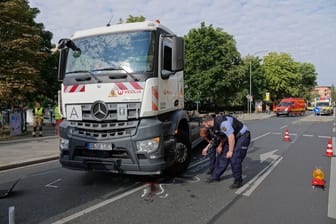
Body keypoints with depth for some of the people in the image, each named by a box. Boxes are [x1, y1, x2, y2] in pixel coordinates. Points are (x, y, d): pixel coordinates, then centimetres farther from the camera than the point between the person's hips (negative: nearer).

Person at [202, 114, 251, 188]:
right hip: (233, 137, 10)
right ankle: (215, 176, 22)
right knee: (222, 156, 10)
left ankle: (238, 181, 3)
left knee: (234, 159, -14)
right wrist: (220, 146, 14)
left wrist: (230, 151, -21)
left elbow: (231, 137, -28)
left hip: (243, 136, -10)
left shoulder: (222, 123, -29)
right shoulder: (215, 124, 1)